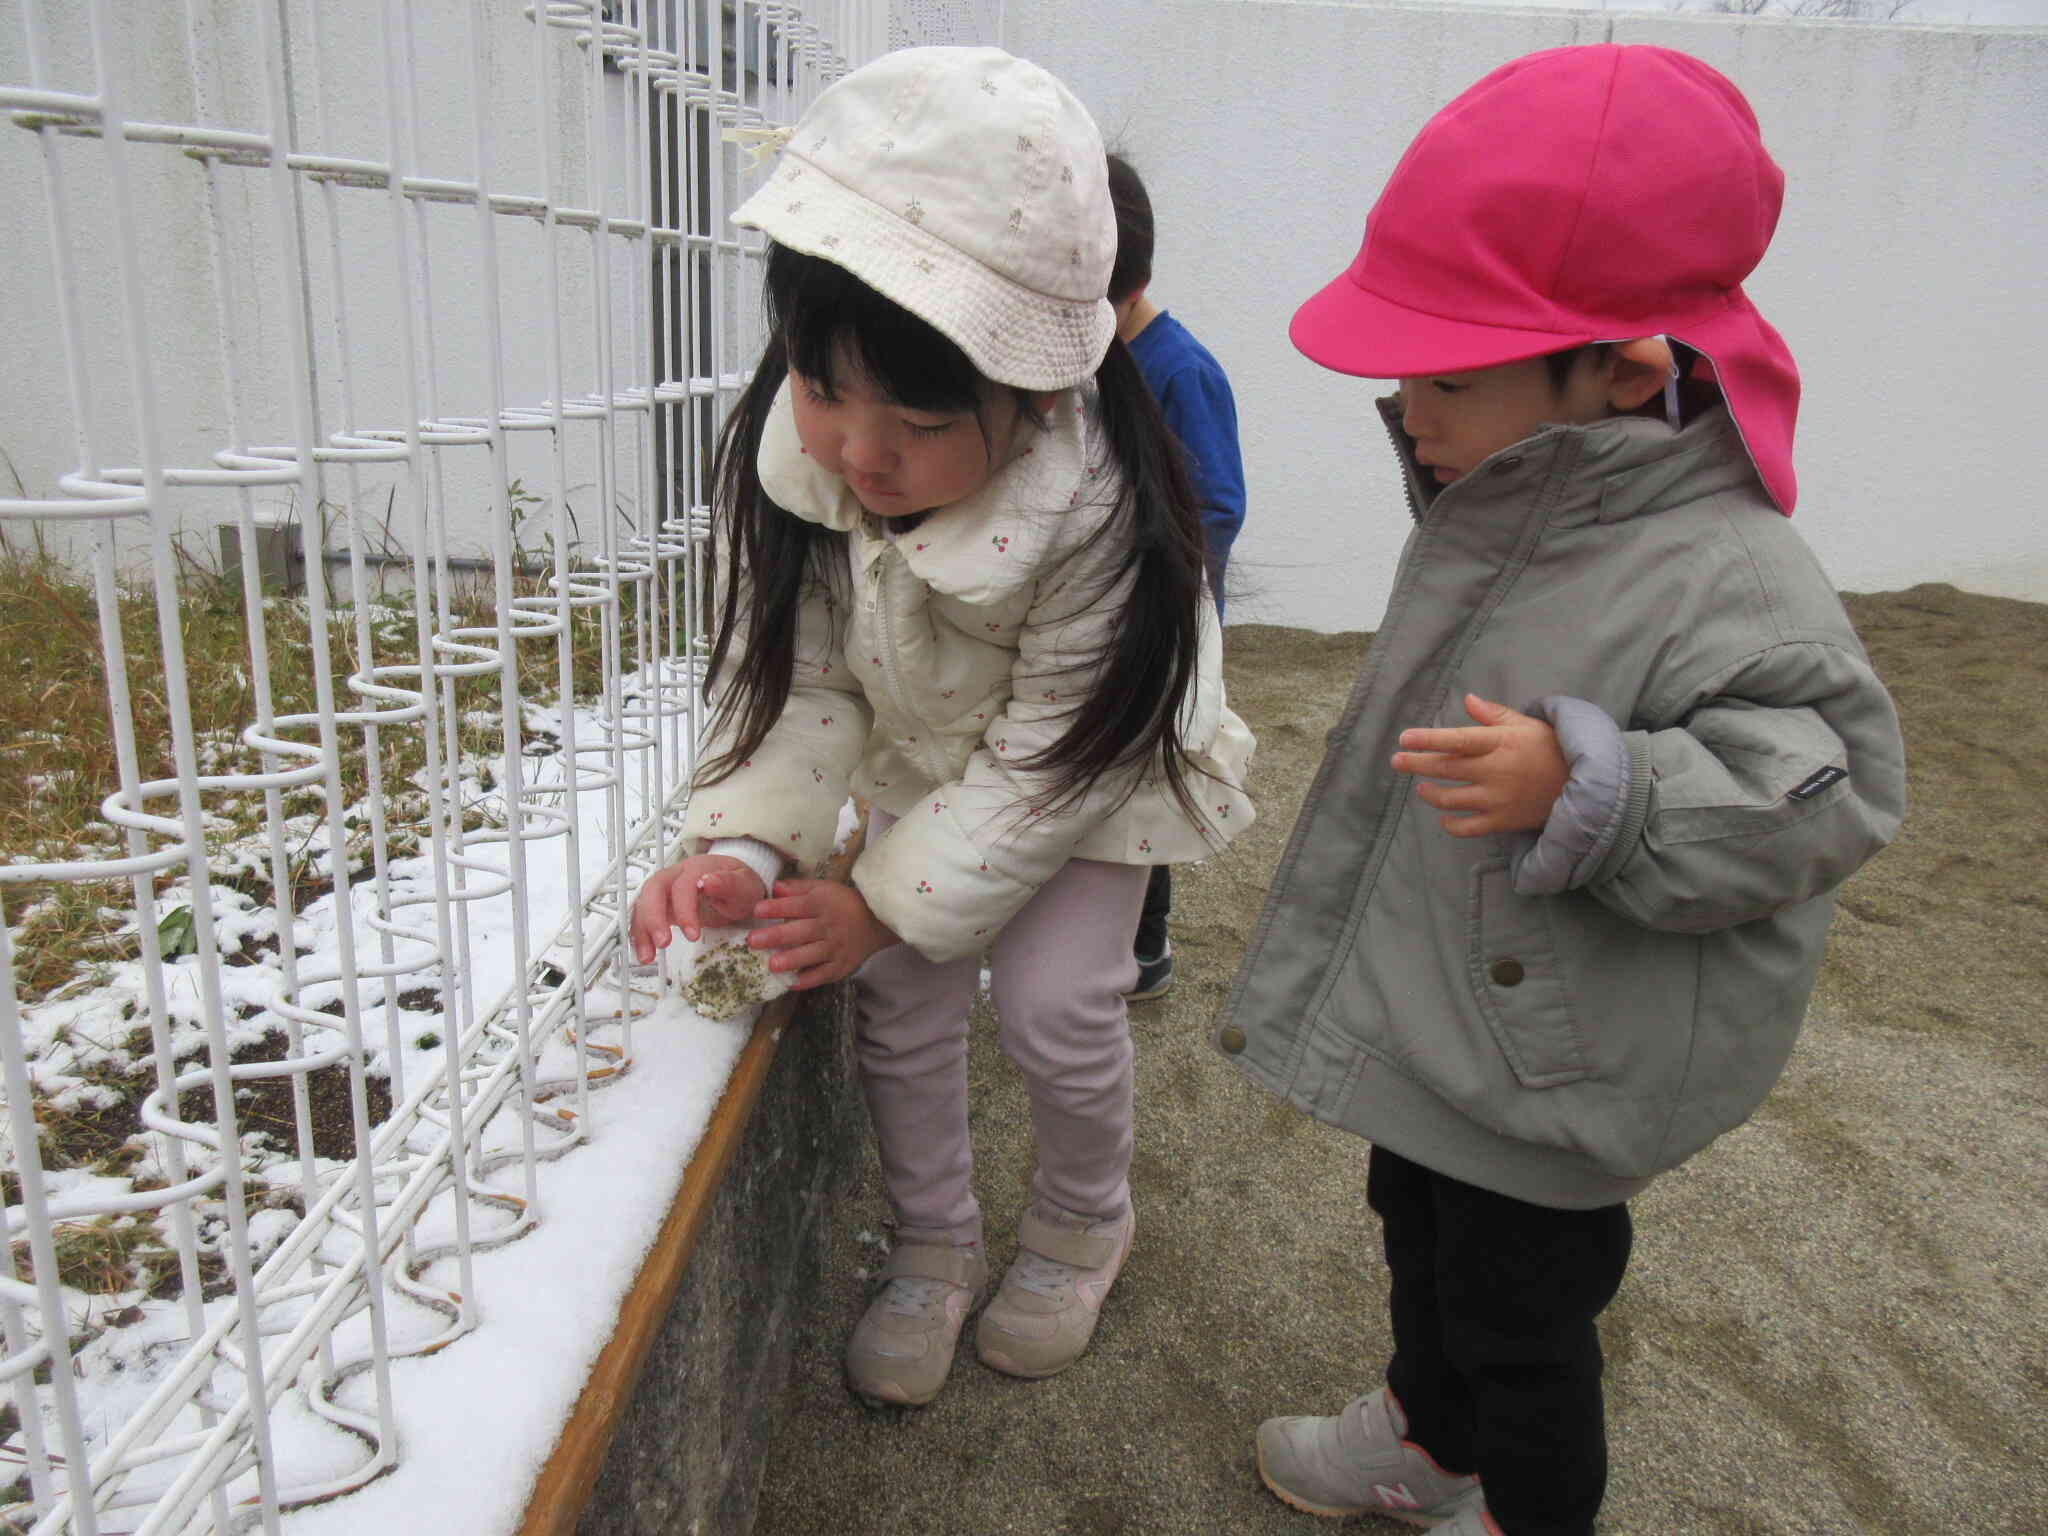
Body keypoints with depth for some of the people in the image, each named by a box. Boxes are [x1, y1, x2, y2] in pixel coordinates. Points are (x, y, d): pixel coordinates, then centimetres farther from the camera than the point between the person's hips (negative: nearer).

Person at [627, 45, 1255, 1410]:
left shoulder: (1097, 513, -39)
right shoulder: (786, 452, -27)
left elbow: (1049, 756, -28)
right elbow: (789, 675, -17)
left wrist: (886, 899, -26)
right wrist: (742, 847, -32)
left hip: (1090, 764, -4)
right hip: (921, 756, 4)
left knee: (1053, 995, -9)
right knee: (902, 993, 3)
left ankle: (1085, 1221, 25)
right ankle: (935, 1242, 28)